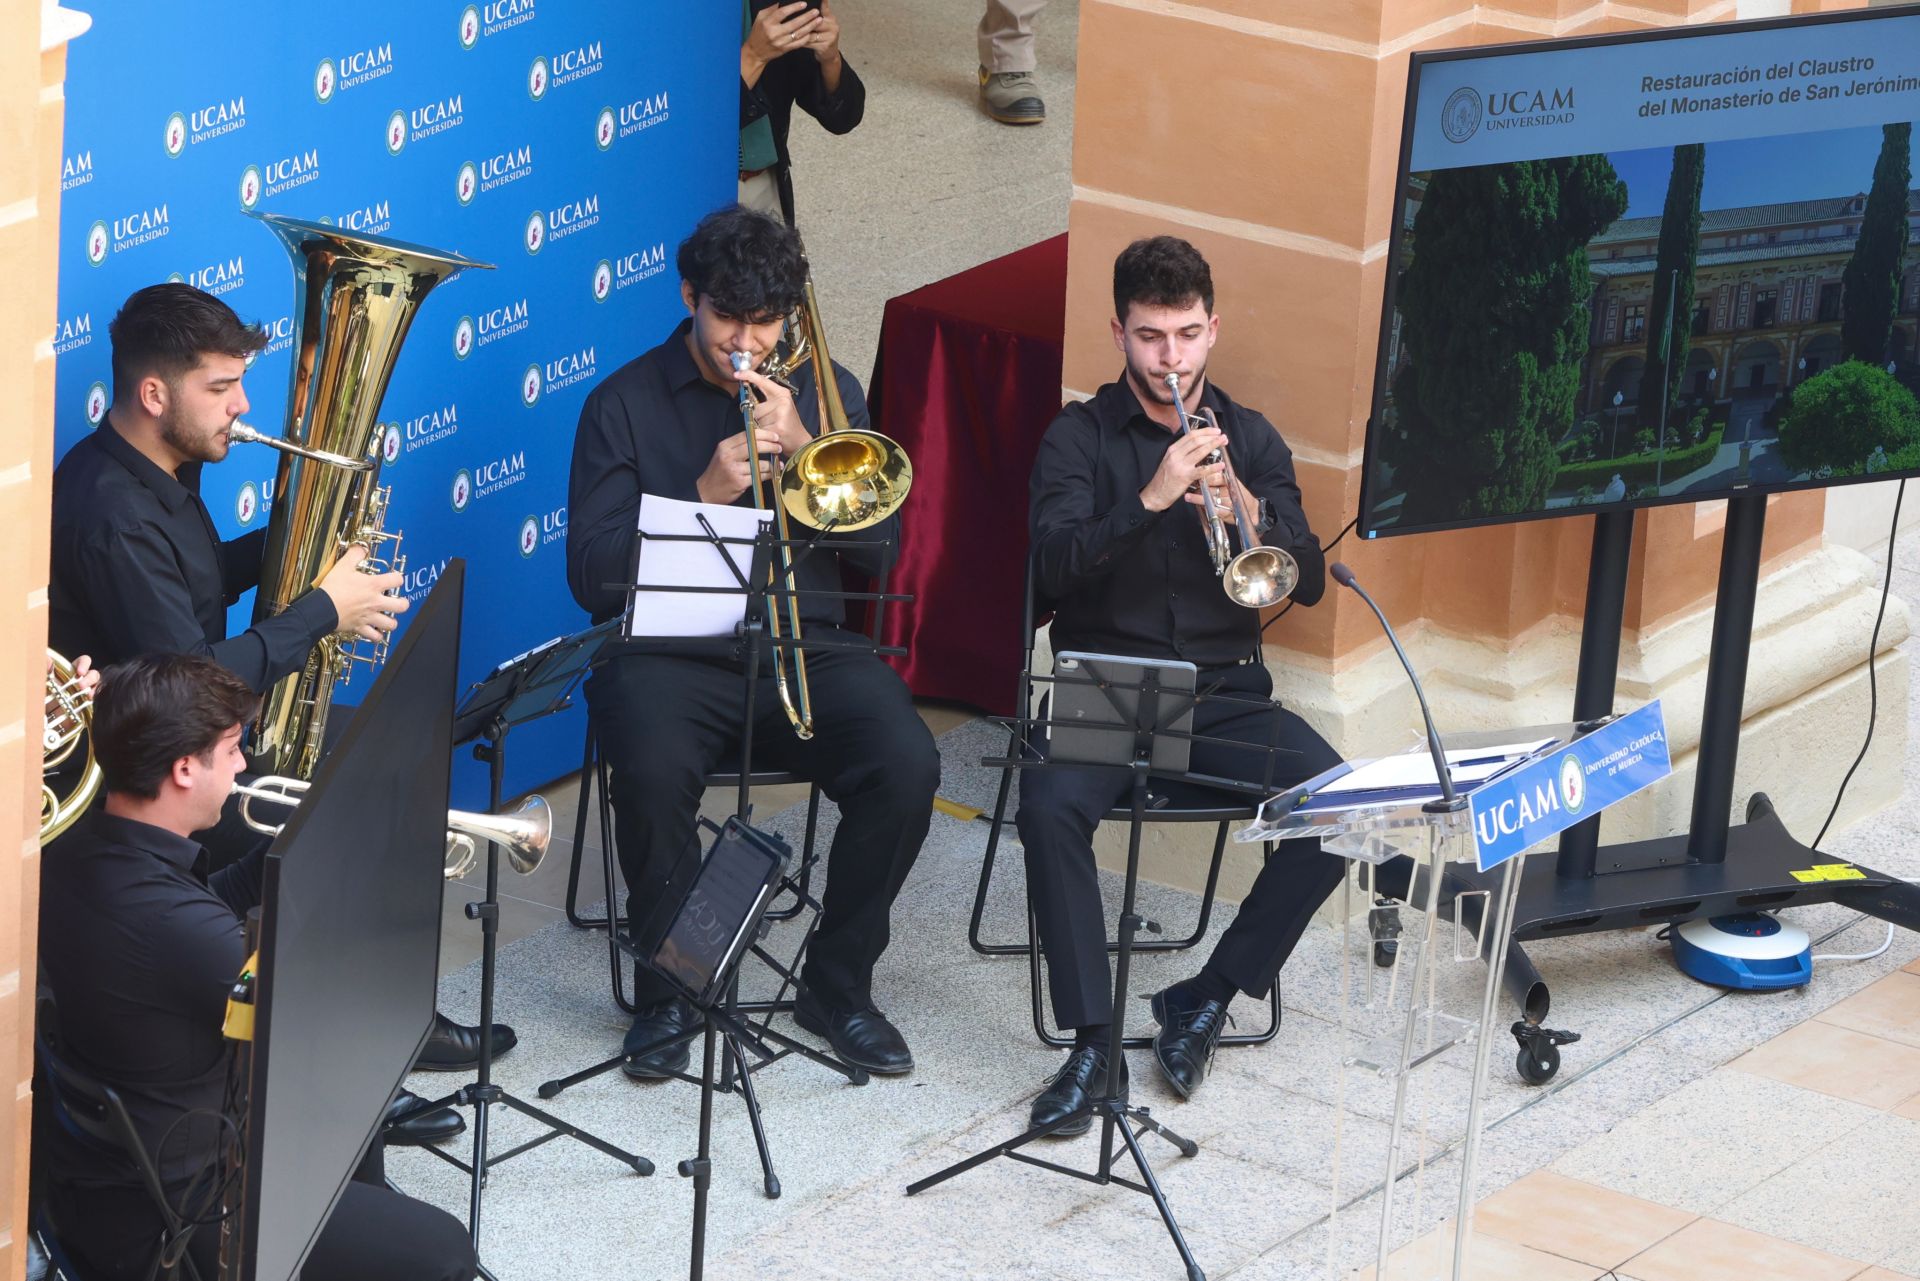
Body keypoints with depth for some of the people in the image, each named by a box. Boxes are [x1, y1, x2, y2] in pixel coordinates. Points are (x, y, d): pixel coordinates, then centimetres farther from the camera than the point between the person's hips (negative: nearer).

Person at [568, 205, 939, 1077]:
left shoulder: (825, 392, 13)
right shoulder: (626, 405, 4)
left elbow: (879, 551, 4)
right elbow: (593, 576, -5)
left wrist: (803, 449, -9)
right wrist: (705, 495, -15)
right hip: (669, 652, -2)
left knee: (906, 766, -26)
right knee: (654, 769, -36)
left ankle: (838, 986, -4)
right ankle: (667, 990, -11)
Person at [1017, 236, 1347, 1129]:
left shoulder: (1250, 439, 10)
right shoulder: (1079, 438, 3)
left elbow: (1308, 582, 1)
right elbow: (1053, 568, -13)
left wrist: (1248, 512, -18)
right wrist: (1149, 499, -26)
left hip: (1223, 695, 2)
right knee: (1050, 806, -33)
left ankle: (1208, 996, -10)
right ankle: (1092, 1039, -24)